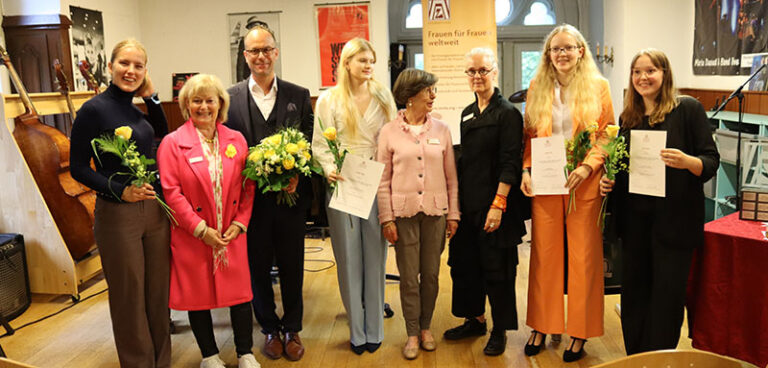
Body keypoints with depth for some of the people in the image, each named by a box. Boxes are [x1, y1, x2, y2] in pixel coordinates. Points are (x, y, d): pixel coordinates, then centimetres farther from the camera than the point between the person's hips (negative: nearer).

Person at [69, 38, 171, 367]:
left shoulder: (138, 108, 7)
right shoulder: (94, 109, -10)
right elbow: (78, 168, -8)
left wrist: (152, 97, 5)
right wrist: (120, 191, -20)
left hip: (154, 210, 6)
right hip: (116, 214, -6)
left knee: (158, 292, 15)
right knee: (129, 298, 8)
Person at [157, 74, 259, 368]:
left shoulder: (236, 140, 5)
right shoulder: (172, 143, -5)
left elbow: (248, 186, 6)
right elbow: (171, 192, -10)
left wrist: (239, 223, -4)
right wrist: (201, 229, -13)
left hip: (232, 234, 2)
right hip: (191, 236, -2)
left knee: (240, 291, 7)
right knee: (198, 295, 10)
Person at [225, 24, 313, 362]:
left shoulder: (299, 96, 3)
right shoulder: (230, 98, 0)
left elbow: (309, 145, 0)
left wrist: (296, 175, -15)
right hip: (251, 198, 0)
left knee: (292, 267, 11)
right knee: (258, 268, 12)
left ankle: (292, 329, 30)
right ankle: (270, 329, 31)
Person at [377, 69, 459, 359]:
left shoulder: (441, 130, 4)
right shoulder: (389, 132, -1)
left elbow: (451, 177, 7)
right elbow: (383, 180, 0)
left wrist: (453, 214, 4)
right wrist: (387, 218, -5)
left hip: (435, 212, 2)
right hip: (404, 212, -2)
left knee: (431, 274, 10)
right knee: (408, 277, 5)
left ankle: (425, 327, 28)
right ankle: (412, 333, 20)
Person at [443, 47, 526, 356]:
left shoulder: (507, 113, -8)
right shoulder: (468, 113, 13)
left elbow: (510, 164, -13)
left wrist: (498, 204, -19)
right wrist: (457, 201, 13)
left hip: (493, 204, -7)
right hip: (467, 203, 7)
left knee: (496, 267, 3)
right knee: (464, 261, 14)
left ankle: (500, 331, 20)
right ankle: (475, 319, 32)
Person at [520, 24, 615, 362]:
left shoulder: (598, 86, 3)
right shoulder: (537, 88, 10)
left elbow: (606, 134, 0)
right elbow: (530, 135, 11)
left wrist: (586, 167, -14)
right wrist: (526, 170, -3)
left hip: (584, 183, -2)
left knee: (583, 257, 4)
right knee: (544, 255, 8)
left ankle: (580, 332, 18)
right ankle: (541, 326, 21)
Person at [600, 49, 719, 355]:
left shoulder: (688, 109, -4)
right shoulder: (627, 117, 11)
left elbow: (711, 161, -7)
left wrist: (686, 161, -27)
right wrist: (608, 182, 0)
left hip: (674, 220, -4)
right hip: (634, 218, 5)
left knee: (667, 296, 3)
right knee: (634, 292, 11)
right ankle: (635, 358, 27)